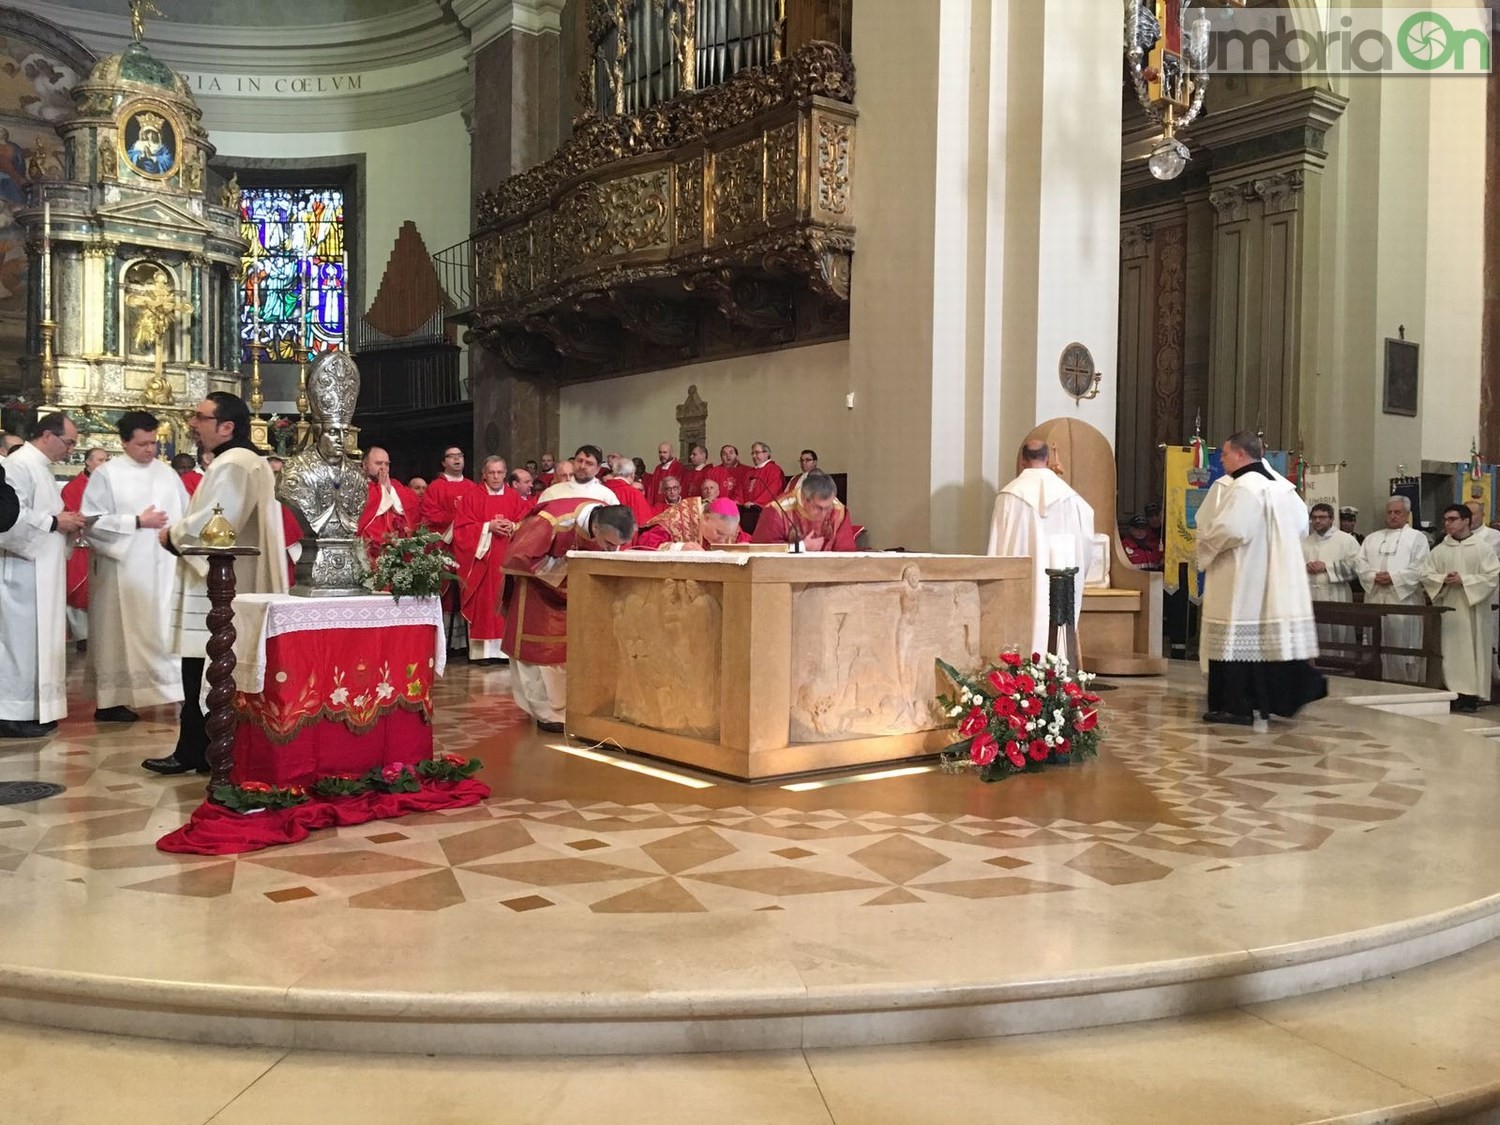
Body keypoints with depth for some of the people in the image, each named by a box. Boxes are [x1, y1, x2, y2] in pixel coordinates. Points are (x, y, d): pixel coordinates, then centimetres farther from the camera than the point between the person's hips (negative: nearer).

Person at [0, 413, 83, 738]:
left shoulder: (38, 466, 17)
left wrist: (65, 523, 5)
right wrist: (55, 522, -18)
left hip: (40, 570, 10)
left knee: (36, 638, 11)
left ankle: (30, 709, 17)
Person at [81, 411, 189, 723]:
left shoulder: (167, 474, 10)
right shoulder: (106, 475, -3)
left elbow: (187, 514, 9)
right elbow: (92, 521, -10)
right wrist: (137, 521, -13)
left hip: (163, 568, 4)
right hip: (124, 569, -3)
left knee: (166, 630, 1)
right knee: (122, 633, 2)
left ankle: (177, 691, 4)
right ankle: (110, 700, 11)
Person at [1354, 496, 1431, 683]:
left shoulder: (1417, 537, 6)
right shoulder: (1372, 538, 19)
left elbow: (1419, 569, -6)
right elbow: (1360, 564, 9)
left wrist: (1393, 578, -14)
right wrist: (1374, 576, -10)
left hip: (1403, 599, -4)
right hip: (1375, 599, 4)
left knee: (1403, 648, -4)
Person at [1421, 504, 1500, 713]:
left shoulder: (1482, 548, 1)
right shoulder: (1439, 550, 9)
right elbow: (1426, 575, 6)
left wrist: (1464, 580, -15)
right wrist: (1443, 579, -13)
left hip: (1472, 610, -3)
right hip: (1446, 609, 3)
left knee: (1471, 650, -3)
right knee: (1449, 650, -1)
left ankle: (1471, 695, 0)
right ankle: (1451, 693, 3)